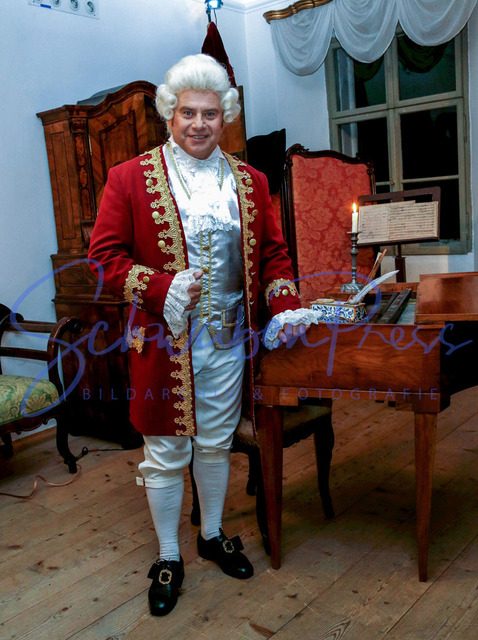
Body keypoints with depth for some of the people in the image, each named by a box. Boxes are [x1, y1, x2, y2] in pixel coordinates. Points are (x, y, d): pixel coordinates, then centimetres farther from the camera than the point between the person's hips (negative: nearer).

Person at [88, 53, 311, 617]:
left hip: (229, 342, 3)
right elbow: (105, 255, -6)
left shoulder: (249, 181, 8)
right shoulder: (129, 178, -4)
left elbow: (272, 251, 12)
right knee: (166, 455, 8)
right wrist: (160, 290, -20)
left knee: (216, 443, 18)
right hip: (163, 343, -3)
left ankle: (213, 535, 40)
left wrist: (285, 306, -3)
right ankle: (168, 558, 28)